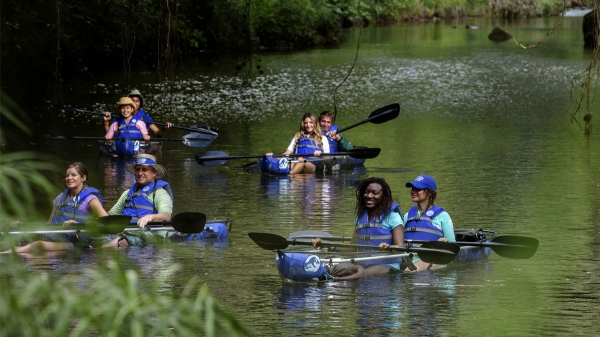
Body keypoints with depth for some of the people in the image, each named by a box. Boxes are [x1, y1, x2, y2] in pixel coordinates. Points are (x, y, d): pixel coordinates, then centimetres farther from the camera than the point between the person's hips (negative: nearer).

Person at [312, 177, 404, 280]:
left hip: (388, 266, -6)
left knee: (363, 273, -39)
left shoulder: (392, 215, 1)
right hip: (363, 264, 6)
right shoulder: (360, 217, 19)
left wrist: (389, 248, -33)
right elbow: (352, 248, 20)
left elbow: (400, 248, -9)